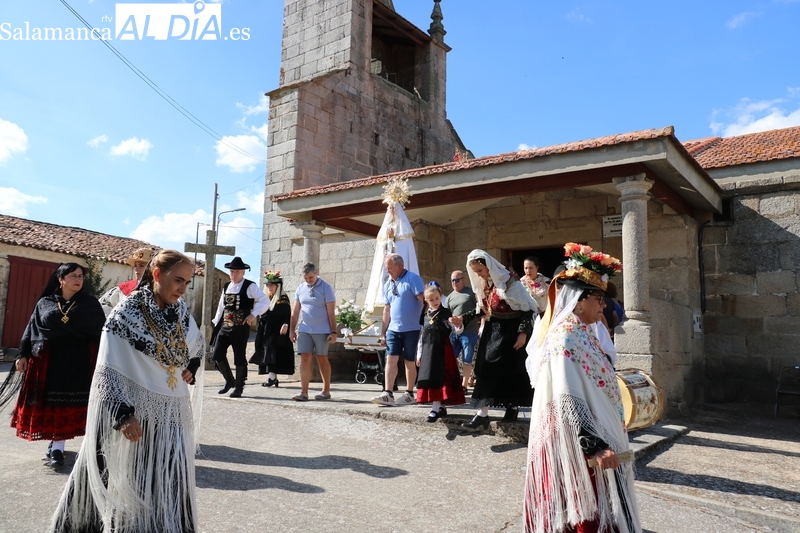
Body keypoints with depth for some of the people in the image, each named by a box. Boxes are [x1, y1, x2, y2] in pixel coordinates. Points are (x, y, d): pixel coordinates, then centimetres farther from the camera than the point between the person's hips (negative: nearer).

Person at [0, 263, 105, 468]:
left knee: (66, 404, -1)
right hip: (48, 359, 2)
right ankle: (55, 443, 22)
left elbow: (101, 330, -1)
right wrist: (23, 355, 4)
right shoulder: (45, 303, 7)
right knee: (50, 403, 7)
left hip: (78, 360, -2)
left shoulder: (89, 303, 1)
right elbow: (32, 329, 10)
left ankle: (57, 447, 6)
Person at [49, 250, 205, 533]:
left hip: (172, 413, 5)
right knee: (138, 487, 4)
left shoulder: (181, 310, 5)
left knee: (170, 487, 10)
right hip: (138, 414, -5)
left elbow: (198, 345, 24)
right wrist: (123, 414, -21)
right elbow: (107, 372, -13)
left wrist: (192, 369, 7)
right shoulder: (126, 313, -12)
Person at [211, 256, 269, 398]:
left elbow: (265, 301, -13)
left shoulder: (250, 286, -5)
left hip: (241, 328, -6)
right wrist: (216, 323, 16)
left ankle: (239, 387, 16)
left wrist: (253, 314, -21)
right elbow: (221, 306, 20)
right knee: (217, 355, 1)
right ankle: (229, 381, 22)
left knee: (239, 358, 1)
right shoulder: (226, 287, 15)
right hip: (224, 327, 6)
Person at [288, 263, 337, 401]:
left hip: (321, 331, -4)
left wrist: (333, 332, -11)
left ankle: (326, 391, 18)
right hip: (304, 330, 4)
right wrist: (292, 329, 10)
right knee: (305, 359, -2)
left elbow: (331, 312, -8)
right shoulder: (300, 288, 8)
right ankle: (304, 392, -2)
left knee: (322, 359, 6)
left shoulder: (326, 288, -6)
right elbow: (295, 311, 13)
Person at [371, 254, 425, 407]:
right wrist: (383, 332, 15)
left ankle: (409, 394, 17)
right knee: (390, 360, -3)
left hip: (411, 329, -6)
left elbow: (425, 301, -13)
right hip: (393, 329, 6)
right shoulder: (388, 284, 13)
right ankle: (387, 394, -4)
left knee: (410, 362, 5)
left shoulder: (413, 279, -8)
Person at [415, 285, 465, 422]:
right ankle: (440, 407, 19)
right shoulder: (426, 316, 13)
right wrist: (419, 354, 16)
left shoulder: (445, 313, -2)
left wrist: (458, 325, -36)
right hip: (427, 351, 6)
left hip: (441, 350, -6)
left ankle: (435, 409, -9)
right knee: (430, 379, 7)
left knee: (438, 379, -10)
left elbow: (456, 330, -13)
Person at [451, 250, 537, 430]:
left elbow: (526, 307, -15)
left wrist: (523, 332, -19)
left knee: (510, 369, 0)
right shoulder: (484, 284, 6)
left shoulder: (508, 280, -16)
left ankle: (513, 407, 21)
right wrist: (464, 317, 3)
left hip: (511, 331, -7)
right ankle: (482, 414, 6)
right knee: (485, 368, 1)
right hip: (492, 330, 7)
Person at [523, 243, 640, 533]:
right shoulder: (565, 340, -21)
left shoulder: (582, 333, 9)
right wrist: (595, 445, -28)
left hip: (594, 438, 10)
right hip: (576, 444, -10)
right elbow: (567, 402, -26)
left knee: (596, 508, 18)